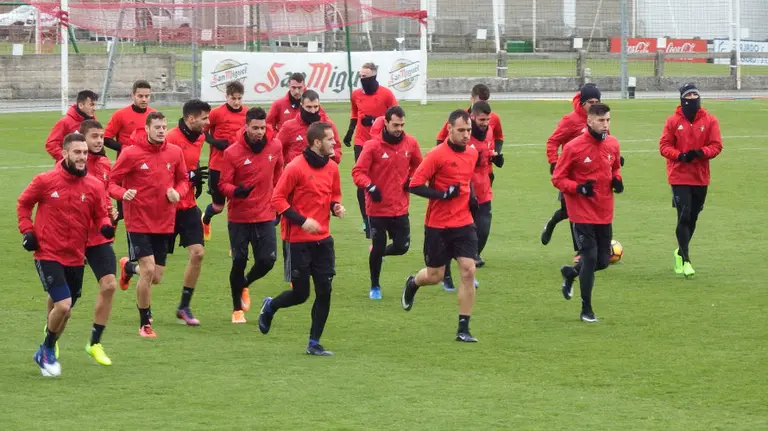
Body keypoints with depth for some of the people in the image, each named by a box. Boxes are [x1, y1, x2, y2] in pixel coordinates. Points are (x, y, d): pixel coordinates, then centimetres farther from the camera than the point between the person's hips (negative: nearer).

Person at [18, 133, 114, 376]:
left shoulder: (94, 186, -3)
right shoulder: (45, 181, -9)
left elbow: (100, 215, 8)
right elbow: (23, 204, 7)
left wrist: (106, 226, -14)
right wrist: (27, 231, -3)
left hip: (75, 258, 4)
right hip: (48, 255, -4)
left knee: (62, 310, 14)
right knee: (63, 305, -18)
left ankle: (45, 353, 38)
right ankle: (48, 351, 7)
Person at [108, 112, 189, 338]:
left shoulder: (175, 152, 1)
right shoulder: (130, 154, -10)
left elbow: (183, 179, 13)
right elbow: (112, 182, -5)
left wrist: (178, 193, -10)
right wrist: (123, 193, -27)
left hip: (164, 223, 5)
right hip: (138, 222, -5)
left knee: (156, 277, 8)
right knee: (148, 270, -14)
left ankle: (129, 267, 45)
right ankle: (145, 324, 4)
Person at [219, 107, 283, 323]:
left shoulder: (275, 146, -1)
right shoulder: (232, 153, -12)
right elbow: (223, 184, -10)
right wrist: (236, 191, -31)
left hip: (265, 215, 3)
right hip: (239, 216, -3)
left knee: (267, 261, -2)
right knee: (239, 261, -1)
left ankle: (243, 285, 30)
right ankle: (237, 309, 18)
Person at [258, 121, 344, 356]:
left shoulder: (332, 167, 5)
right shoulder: (295, 168, -14)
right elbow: (277, 199, -11)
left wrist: (336, 206, -3)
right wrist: (301, 220, -19)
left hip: (323, 239, 5)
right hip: (299, 240, -5)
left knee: (324, 292, -1)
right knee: (301, 293, 0)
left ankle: (314, 343, 9)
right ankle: (270, 306, 32)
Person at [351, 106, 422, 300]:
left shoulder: (410, 143, -1)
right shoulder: (372, 145, -13)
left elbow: (418, 165, 17)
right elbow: (358, 172, -14)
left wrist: (412, 180, -1)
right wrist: (370, 187, -30)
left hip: (400, 208, 4)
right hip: (377, 208, -4)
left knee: (401, 246, 3)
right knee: (378, 248, 2)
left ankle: (378, 253, 37)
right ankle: (375, 287, 23)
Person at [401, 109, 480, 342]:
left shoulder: (472, 153, 6)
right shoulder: (437, 155, -14)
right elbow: (415, 185, -16)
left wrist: (470, 195, 6)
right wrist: (443, 194, -23)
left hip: (464, 223, 4)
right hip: (437, 225, -4)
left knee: (468, 271, -9)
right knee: (434, 276, 8)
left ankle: (463, 329, -1)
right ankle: (412, 283, 46)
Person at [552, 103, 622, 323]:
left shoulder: (612, 144, 2)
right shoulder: (573, 148, -14)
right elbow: (557, 178, -7)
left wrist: (617, 180, -2)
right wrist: (578, 188, -23)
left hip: (604, 214, 6)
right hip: (582, 214, -6)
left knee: (603, 261, 8)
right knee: (590, 257, -9)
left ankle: (571, 272, 40)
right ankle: (586, 310, 5)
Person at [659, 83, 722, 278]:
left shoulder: (710, 121, 1)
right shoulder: (673, 121, -2)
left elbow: (716, 145, -2)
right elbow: (664, 146, -2)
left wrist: (700, 152, -20)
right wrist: (680, 155, -20)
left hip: (701, 177, 3)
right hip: (679, 177, -3)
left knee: (692, 217, 11)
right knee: (684, 216, -11)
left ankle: (681, 252, 32)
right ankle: (685, 260, -8)